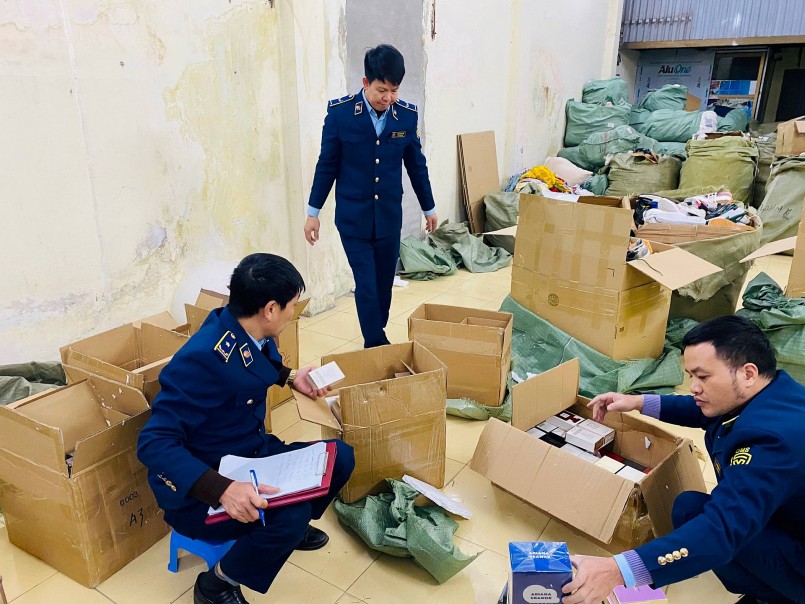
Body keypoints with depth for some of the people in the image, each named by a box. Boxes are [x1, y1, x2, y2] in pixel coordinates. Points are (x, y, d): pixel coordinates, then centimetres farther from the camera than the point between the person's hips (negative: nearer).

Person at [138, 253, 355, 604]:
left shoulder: (248, 334, -5)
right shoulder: (204, 357, -31)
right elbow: (154, 443, -31)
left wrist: (289, 378, 11)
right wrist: (222, 490, -42)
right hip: (200, 493, -8)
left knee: (340, 458, -2)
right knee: (290, 513, -31)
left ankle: (289, 528, 26)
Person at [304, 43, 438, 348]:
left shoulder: (407, 114, -3)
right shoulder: (340, 112, -10)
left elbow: (416, 164, 8)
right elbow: (327, 164, -3)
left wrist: (429, 208, 15)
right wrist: (313, 211, 1)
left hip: (390, 216, 3)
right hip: (353, 217, -3)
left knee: (384, 284, 11)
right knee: (366, 286, -4)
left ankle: (376, 339, 31)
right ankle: (376, 346, 12)